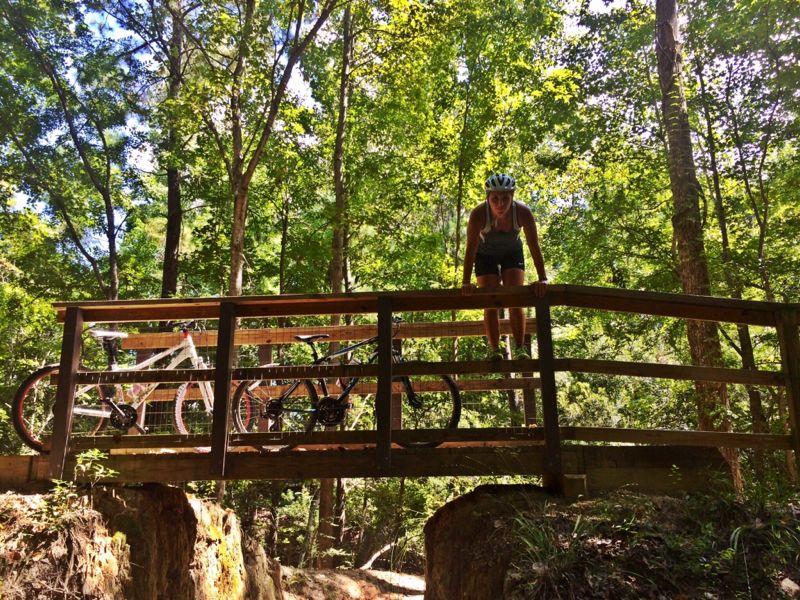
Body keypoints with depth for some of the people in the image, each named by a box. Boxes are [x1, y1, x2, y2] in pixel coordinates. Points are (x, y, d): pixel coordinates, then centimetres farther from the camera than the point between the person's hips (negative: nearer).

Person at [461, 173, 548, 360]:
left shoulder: (523, 213, -32)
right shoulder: (478, 214, -35)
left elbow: (535, 247, -29)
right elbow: (471, 249, -33)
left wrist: (542, 279, -36)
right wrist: (466, 283, -39)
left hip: (512, 252, 1)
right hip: (486, 255, -1)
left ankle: (520, 349, -3)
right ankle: (494, 350, 1)